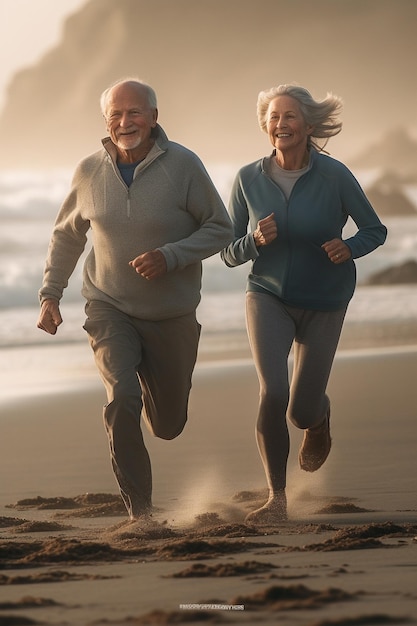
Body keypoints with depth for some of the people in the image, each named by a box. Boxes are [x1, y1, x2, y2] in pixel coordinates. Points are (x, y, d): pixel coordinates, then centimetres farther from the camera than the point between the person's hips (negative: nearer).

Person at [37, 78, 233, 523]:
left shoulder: (182, 165, -13)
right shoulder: (89, 172, -5)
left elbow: (220, 229, -8)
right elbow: (67, 235, 11)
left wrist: (169, 256, -23)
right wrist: (50, 294, 3)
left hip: (171, 314, 0)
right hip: (109, 307, 0)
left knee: (168, 425, 12)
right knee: (122, 399, -23)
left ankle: (152, 382, 50)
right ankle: (139, 510, -15)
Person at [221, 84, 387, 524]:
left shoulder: (334, 176, -15)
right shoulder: (249, 179, -9)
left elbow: (375, 230, -3)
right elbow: (229, 254, -1)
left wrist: (349, 247, -24)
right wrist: (256, 241, -22)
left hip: (323, 303, 0)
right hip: (268, 295, 0)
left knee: (301, 412, 6)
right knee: (272, 392, -22)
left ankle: (319, 418, 47)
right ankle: (277, 499, -11)